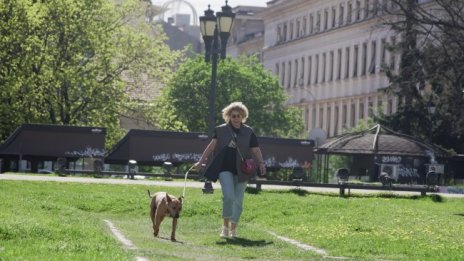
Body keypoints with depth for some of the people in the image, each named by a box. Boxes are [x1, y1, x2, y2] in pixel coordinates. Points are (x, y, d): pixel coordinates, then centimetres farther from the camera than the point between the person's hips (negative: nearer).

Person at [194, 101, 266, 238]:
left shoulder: (248, 132, 4)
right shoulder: (221, 130, 2)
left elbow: (256, 150, 3)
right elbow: (211, 146, -4)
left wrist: (261, 163, -14)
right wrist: (201, 162, -12)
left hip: (241, 171, 2)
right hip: (225, 169, -2)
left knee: (238, 201, 6)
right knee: (229, 196, -17)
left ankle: (233, 229, 21)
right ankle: (225, 225, 1)